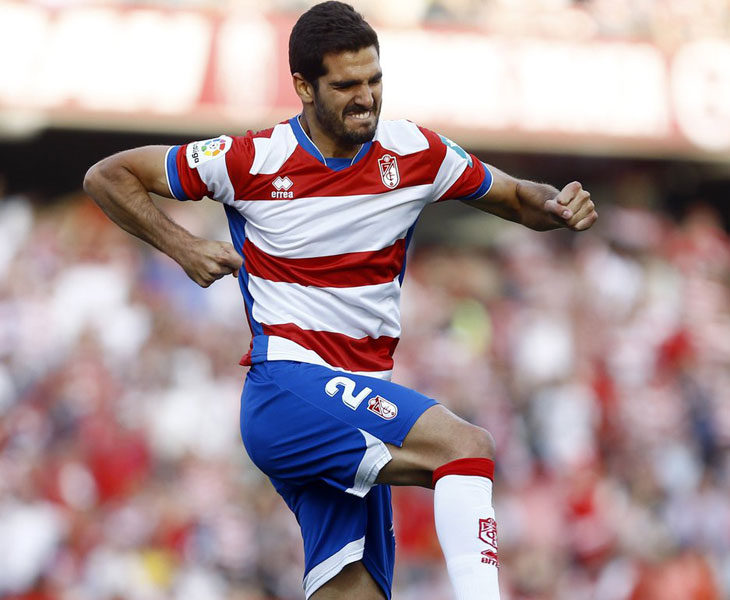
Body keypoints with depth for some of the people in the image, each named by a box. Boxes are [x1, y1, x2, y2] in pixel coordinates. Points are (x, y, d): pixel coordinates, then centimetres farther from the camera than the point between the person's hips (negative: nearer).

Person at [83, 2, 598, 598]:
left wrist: (556, 204, -4)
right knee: (468, 446, -28)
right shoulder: (252, 161, -5)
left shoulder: (415, 152, 5)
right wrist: (182, 246, -7)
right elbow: (107, 177, 4)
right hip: (285, 388, -6)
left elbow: (515, 198, 18)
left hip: (363, 410, 6)